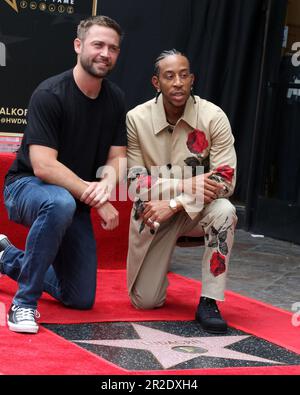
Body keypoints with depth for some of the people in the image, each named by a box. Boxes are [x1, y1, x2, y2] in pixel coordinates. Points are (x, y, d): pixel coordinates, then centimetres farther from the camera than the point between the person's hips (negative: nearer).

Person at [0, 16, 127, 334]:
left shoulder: (115, 99, 0)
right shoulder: (50, 94, -20)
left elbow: (116, 158, 1)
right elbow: (43, 166, -27)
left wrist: (106, 184, -23)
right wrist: (96, 201, -27)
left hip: (76, 199, 7)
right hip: (28, 186, -6)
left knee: (81, 299, 5)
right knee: (60, 203, -43)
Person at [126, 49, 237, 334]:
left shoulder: (213, 117, -14)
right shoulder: (136, 120, -12)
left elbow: (225, 181, -18)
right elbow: (135, 184, -13)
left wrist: (173, 204, -27)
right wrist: (188, 184, -26)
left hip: (196, 211, 0)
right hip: (152, 214, 0)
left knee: (224, 212, -36)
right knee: (145, 302, -2)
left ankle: (208, 302, -22)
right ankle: (156, 265, 36)